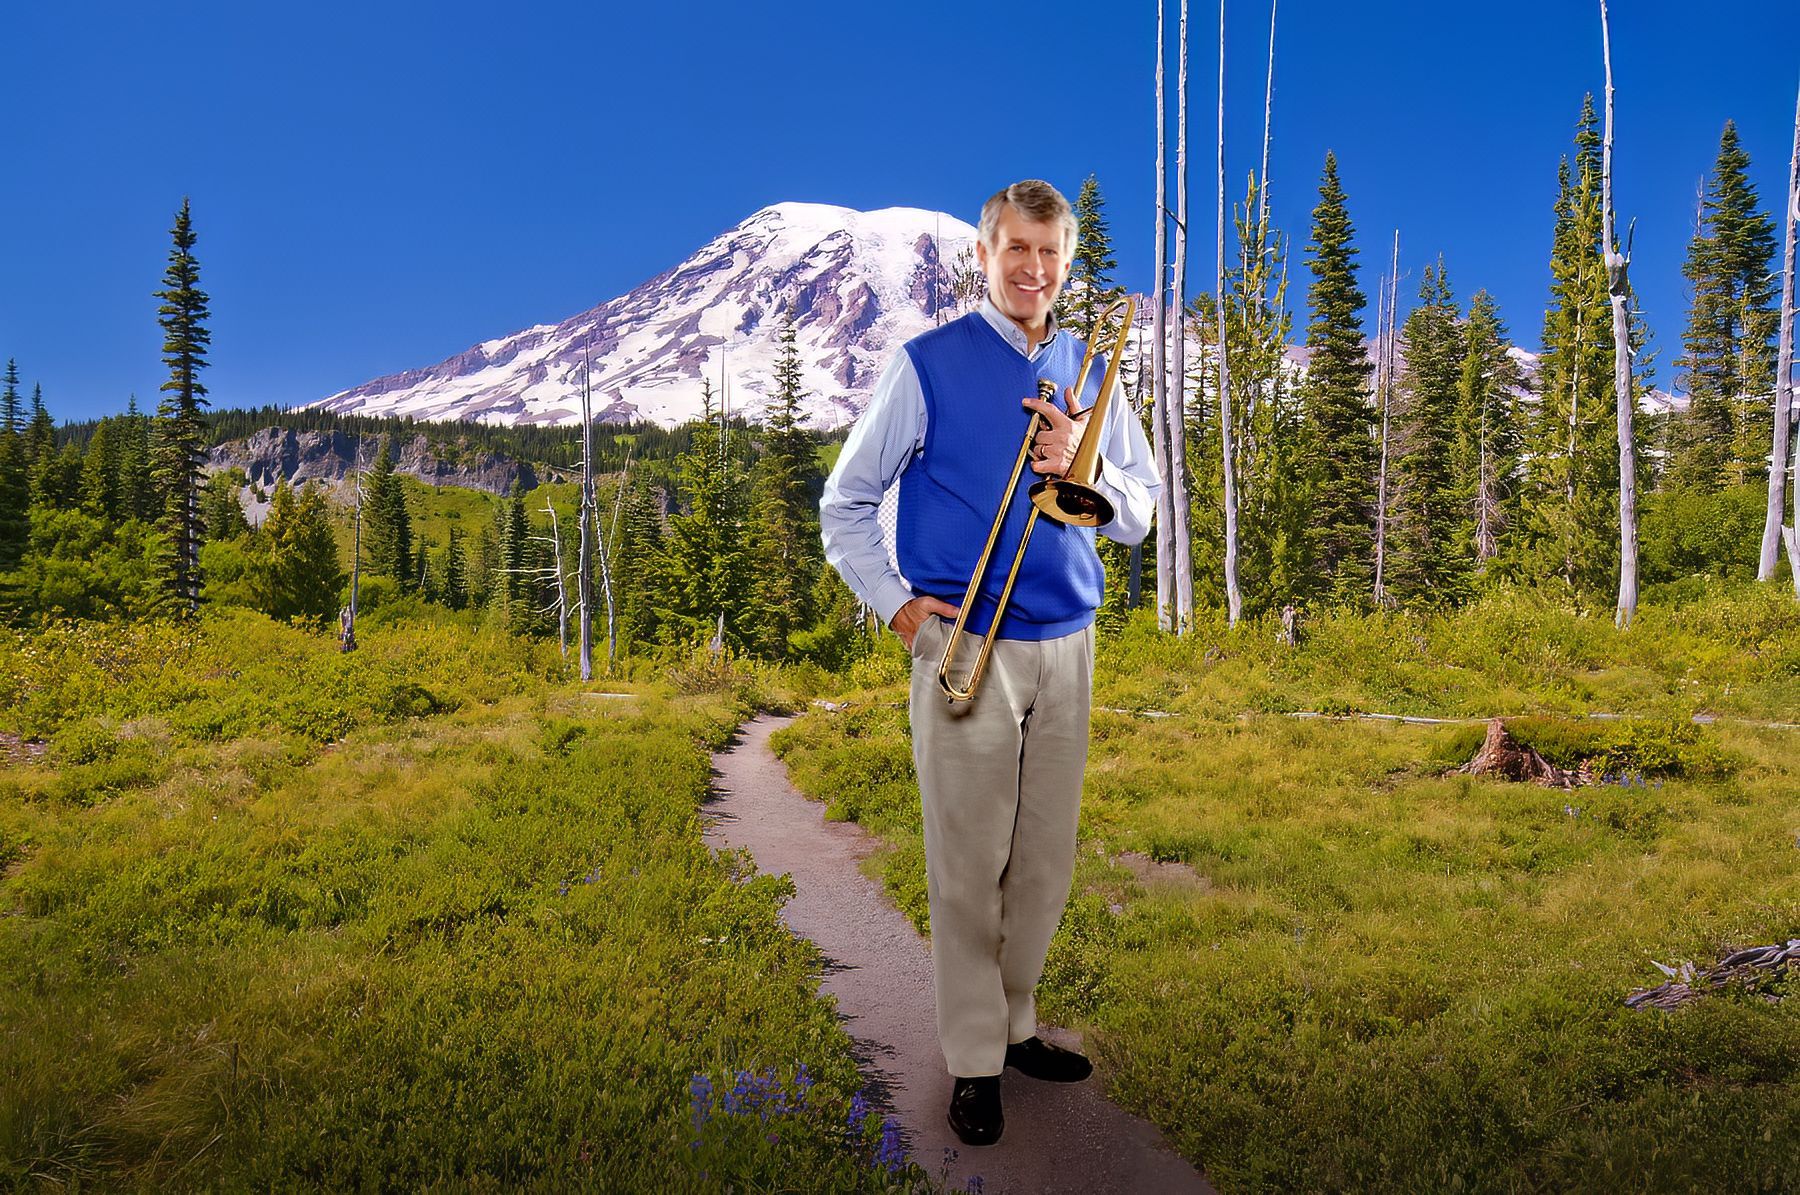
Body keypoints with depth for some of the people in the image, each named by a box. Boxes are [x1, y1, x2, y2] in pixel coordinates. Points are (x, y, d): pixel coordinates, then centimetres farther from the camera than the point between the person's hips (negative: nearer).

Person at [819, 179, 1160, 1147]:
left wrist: (1087, 467, -7)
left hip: (1066, 647, 4)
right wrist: (897, 604, -7)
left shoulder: (1090, 370, 12)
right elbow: (845, 504, 4)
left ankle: (1014, 1024, 29)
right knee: (970, 864, 0)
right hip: (967, 645, -4)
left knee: (1045, 861, 11)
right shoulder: (929, 365, 0)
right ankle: (973, 1064, 14)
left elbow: (1138, 517, 14)